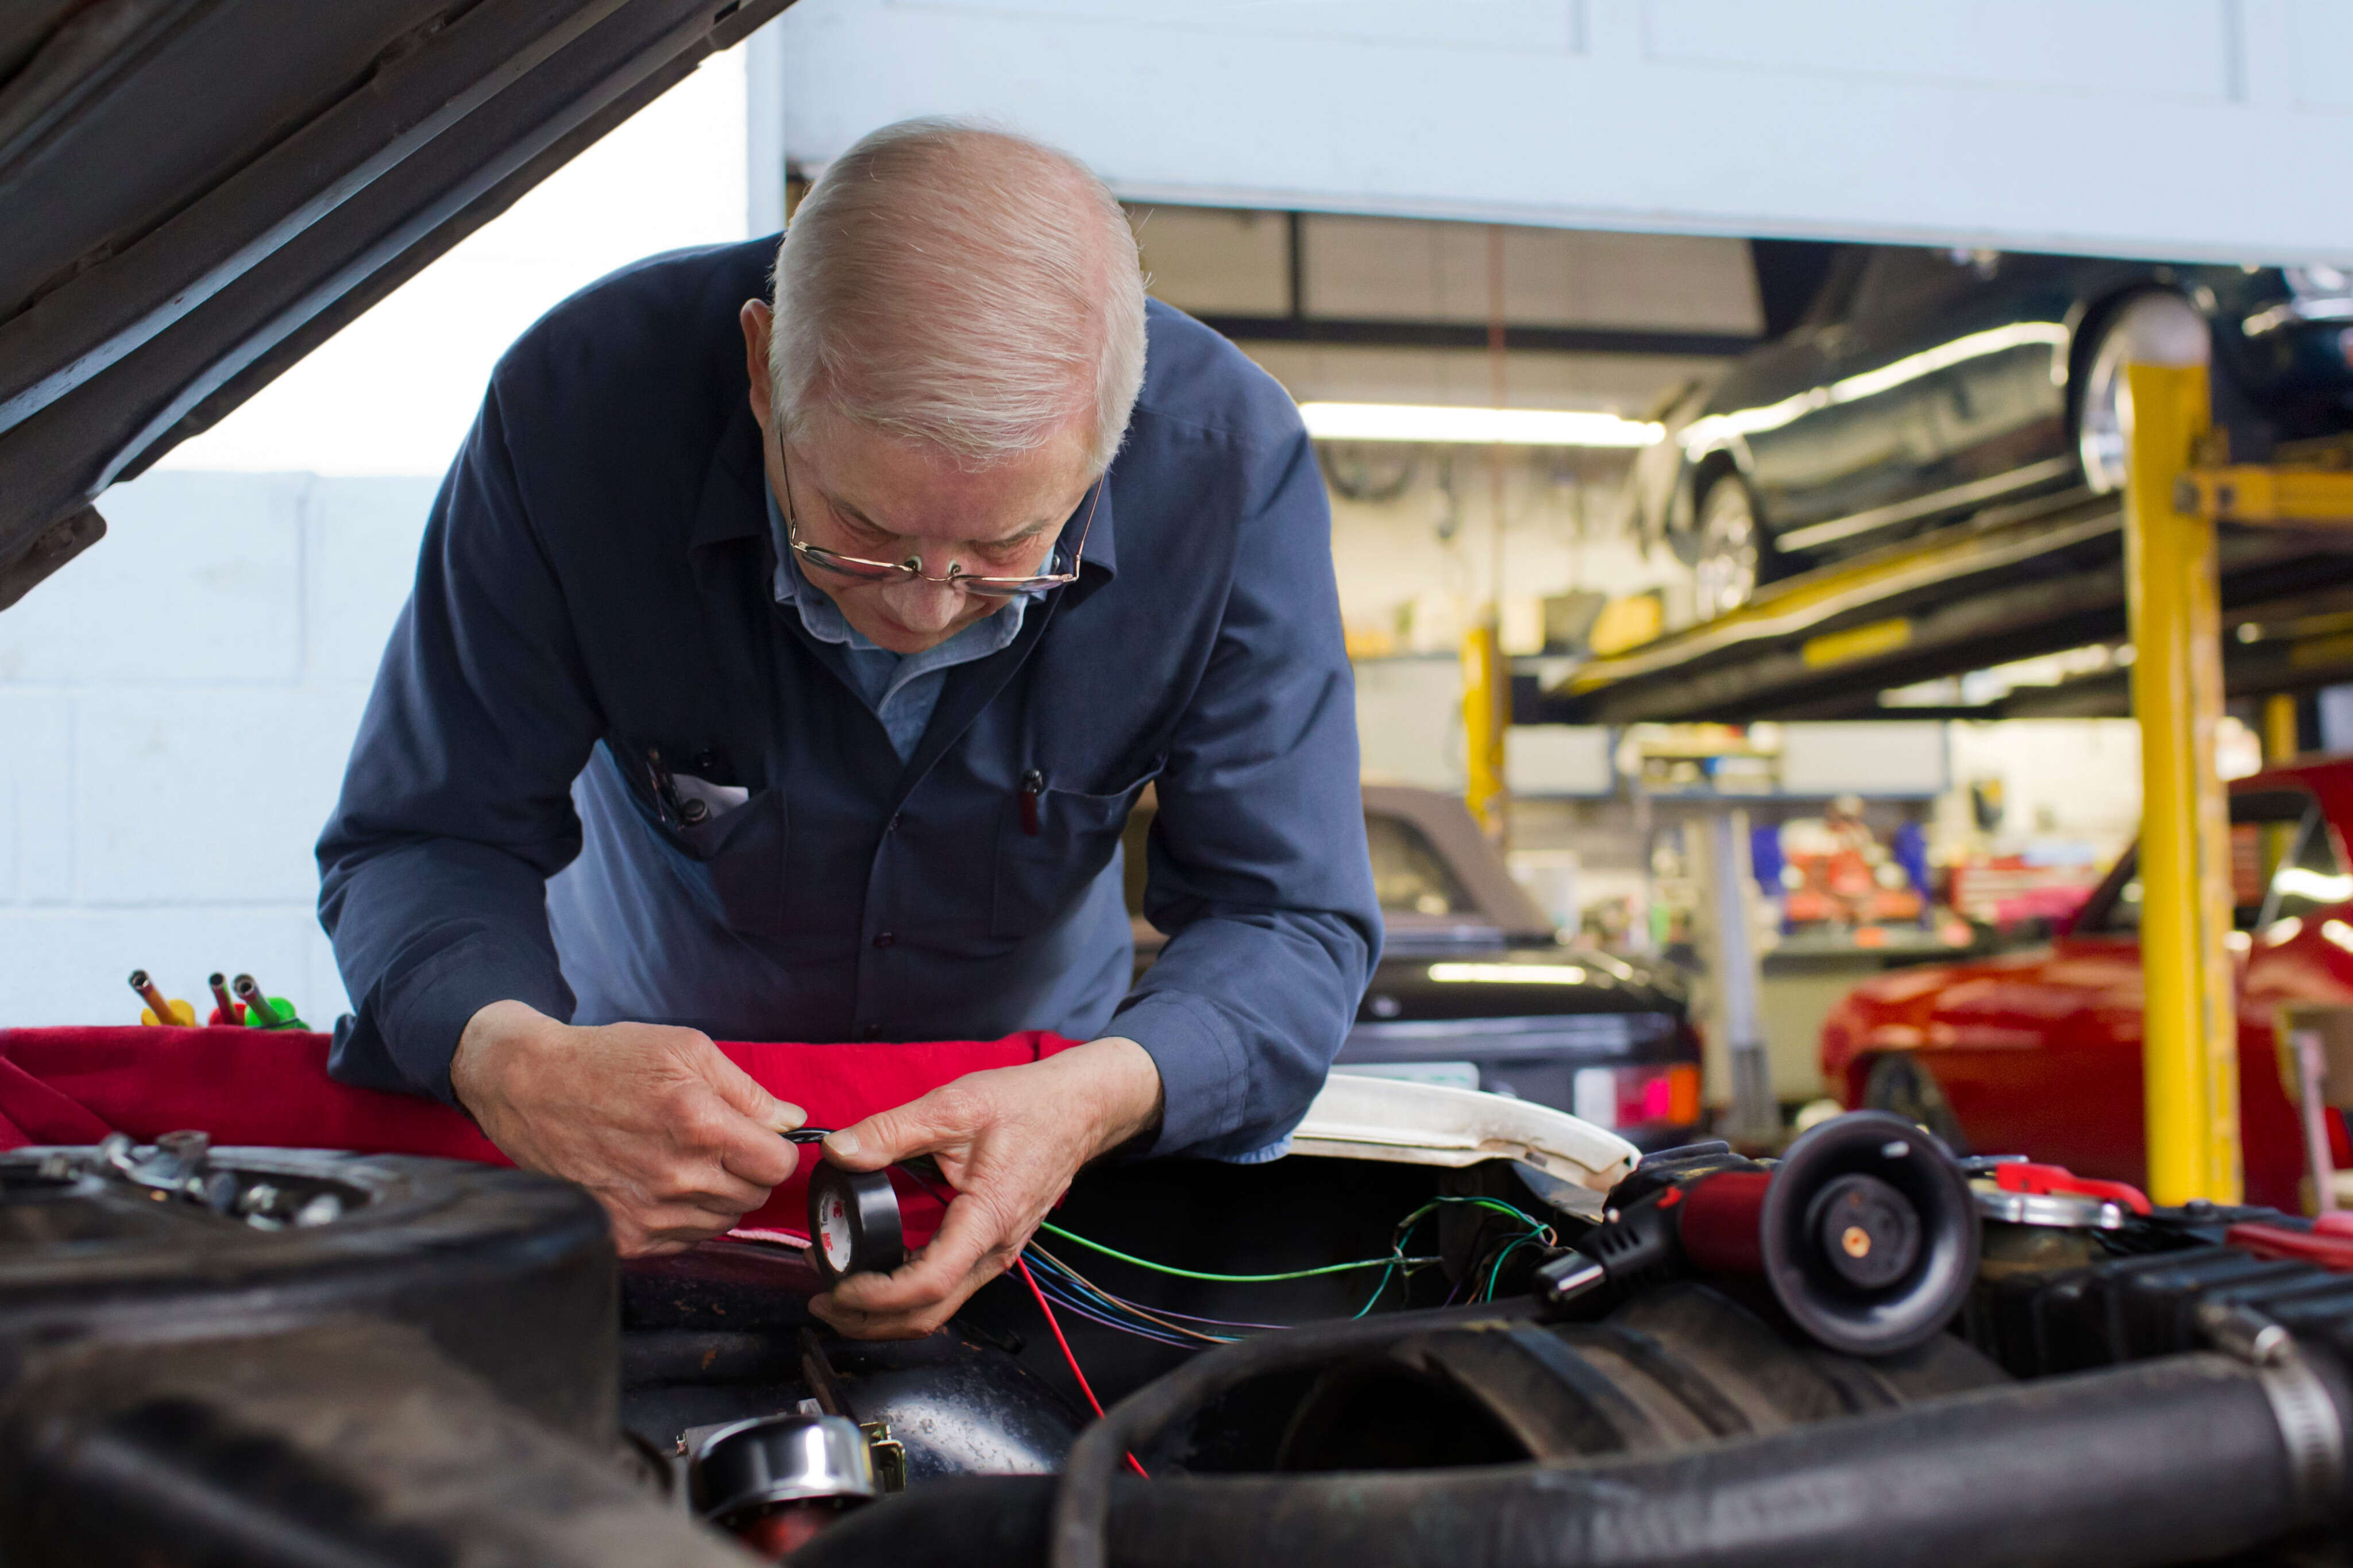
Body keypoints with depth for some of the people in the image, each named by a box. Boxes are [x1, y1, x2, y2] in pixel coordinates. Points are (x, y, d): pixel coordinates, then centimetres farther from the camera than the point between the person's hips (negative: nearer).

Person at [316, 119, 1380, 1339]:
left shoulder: (1231, 464, -28)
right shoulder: (580, 404, -30)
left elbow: (1290, 922, -22)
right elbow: (426, 840, -21)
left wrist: (1097, 1099, -43)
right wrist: (513, 1060, -44)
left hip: (1026, 1093, 0)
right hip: (648, 1069, 0)